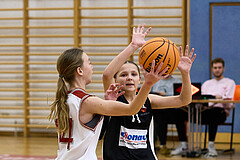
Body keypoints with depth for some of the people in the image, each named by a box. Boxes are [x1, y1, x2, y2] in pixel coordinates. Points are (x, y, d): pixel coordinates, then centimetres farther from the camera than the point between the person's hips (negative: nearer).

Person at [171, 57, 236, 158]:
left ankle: (211, 146, -42)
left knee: (212, 112, -43)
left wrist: (221, 98, -20)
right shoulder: (207, 83, 30)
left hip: (220, 111, -5)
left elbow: (231, 104, 0)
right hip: (204, 110, 5)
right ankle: (183, 144, -21)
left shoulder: (229, 83, 15)